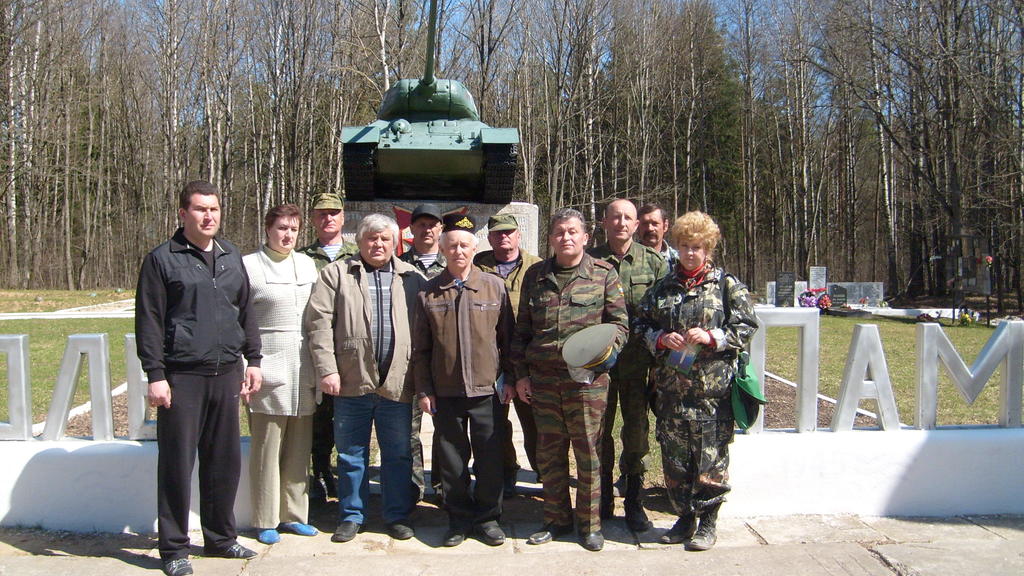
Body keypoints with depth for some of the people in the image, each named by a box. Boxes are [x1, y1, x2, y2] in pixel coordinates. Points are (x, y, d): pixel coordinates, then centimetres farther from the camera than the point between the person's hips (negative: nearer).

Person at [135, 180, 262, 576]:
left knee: (225, 461, 11)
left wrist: (253, 359, 13)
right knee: (177, 463, 2)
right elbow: (149, 322, -5)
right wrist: (155, 375, -9)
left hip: (226, 374, 5)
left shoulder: (231, 257, 13)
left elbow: (246, 312, 19)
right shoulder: (163, 260, -2)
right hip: (182, 377, -5)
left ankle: (220, 537, 26)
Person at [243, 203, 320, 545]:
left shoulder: (308, 265, 12)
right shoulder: (248, 266, -1)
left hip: (303, 370, 4)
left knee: (299, 449, 10)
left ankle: (294, 515, 21)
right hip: (269, 368, -4)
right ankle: (266, 521, 13)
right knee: (266, 449, 1)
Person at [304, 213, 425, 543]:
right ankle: (351, 516, 24)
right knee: (351, 454, 10)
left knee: (398, 454, 10)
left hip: (397, 382, 1)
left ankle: (398, 516, 23)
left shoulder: (410, 278, 9)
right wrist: (327, 369, -10)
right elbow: (319, 321, -2)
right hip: (352, 381, -1)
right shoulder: (336, 274, 5)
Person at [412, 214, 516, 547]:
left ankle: (488, 518, 22)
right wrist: (423, 390, 1)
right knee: (452, 460, 9)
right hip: (445, 392, 1)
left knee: (490, 457, 6)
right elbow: (420, 348, 5)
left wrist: (510, 379, 2)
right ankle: (459, 519, 25)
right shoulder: (428, 293, 4)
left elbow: (507, 338, 5)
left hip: (487, 390, -1)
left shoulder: (494, 287, 2)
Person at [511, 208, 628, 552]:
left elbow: (619, 322, 2)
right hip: (542, 378, 3)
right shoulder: (535, 275, 10)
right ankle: (556, 520, 26)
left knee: (588, 452, 4)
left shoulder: (604, 274, 2)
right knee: (549, 452, 10)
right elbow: (522, 329, 12)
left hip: (588, 379, -3)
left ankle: (589, 524, 19)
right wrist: (521, 374, 8)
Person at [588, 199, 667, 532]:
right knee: (599, 430, 9)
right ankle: (603, 498, 25)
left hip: (637, 362, 0)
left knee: (637, 430, 6)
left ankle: (634, 502, 21)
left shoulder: (653, 262, 4)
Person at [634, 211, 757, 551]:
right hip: (670, 386, 3)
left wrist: (712, 337, -14)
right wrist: (661, 339, -6)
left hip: (712, 387, -3)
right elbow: (640, 324, 14)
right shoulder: (662, 287, 11)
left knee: (710, 455, 0)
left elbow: (746, 327, 1)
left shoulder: (728, 286, 3)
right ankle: (685, 517, 24)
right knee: (674, 455, 8)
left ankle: (707, 523, 15)